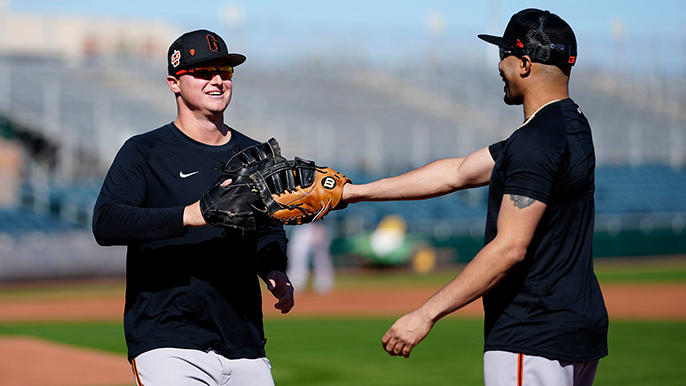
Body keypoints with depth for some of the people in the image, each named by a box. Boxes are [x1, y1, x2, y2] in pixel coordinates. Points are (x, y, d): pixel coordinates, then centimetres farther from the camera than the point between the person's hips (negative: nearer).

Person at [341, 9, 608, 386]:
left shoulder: (536, 143, -18)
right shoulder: (571, 125, 15)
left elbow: (510, 249, -23)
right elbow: (457, 173, 19)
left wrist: (426, 315, -21)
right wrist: (354, 192, 20)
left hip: (535, 339, -10)